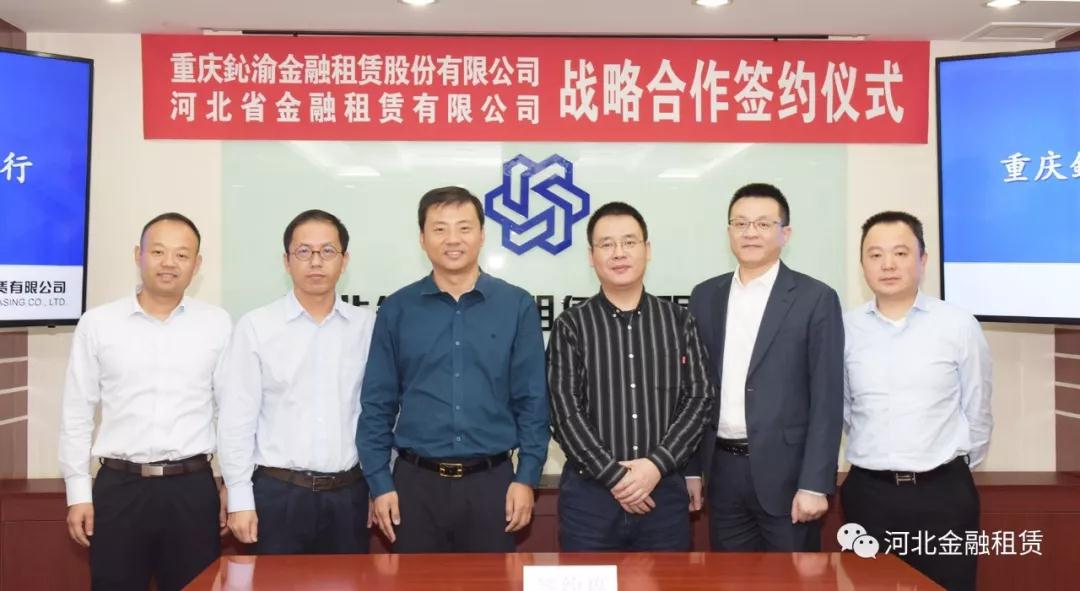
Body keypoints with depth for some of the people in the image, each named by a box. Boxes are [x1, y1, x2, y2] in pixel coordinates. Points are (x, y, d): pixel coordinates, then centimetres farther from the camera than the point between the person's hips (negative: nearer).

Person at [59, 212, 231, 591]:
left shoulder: (218, 324, 1)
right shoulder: (97, 323, 1)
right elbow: (77, 412, 5)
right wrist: (78, 492, 3)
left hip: (193, 488, 0)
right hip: (118, 488, 0)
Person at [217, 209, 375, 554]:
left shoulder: (368, 327, 3)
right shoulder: (256, 326, -3)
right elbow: (237, 419, -2)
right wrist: (240, 498, -4)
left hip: (349, 493, 2)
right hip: (278, 492, -2)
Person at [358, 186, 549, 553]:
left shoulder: (517, 306, 0)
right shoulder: (397, 310, 1)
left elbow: (533, 400, 0)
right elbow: (377, 403, 3)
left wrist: (527, 478, -4)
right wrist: (380, 483, -2)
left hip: (491, 481, 0)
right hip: (416, 482, 1)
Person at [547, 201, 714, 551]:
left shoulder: (679, 322, 6)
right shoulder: (570, 327, 1)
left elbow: (700, 398, 0)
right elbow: (564, 412, -5)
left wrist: (657, 464, -11)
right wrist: (614, 475, -12)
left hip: (664, 490, 2)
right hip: (589, 492, -1)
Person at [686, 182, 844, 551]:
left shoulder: (816, 298, -4)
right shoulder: (705, 297, 8)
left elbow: (827, 399, -8)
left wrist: (815, 483, -13)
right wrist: (690, 467, 6)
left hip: (786, 472, -3)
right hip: (723, 471, 4)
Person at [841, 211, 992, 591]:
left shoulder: (959, 326, -5)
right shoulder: (845, 329, -1)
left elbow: (976, 412, 4)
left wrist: (958, 469, 12)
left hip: (943, 494, -1)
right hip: (868, 493, 2)